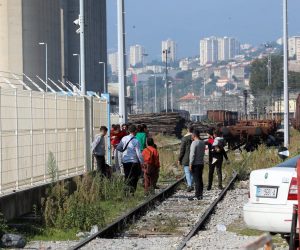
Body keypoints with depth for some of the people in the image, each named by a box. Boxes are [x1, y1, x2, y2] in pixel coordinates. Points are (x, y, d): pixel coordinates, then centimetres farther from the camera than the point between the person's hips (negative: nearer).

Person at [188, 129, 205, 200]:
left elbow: (192, 154, -17)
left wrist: (190, 164, -15)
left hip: (195, 164, -8)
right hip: (201, 163, 8)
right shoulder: (202, 143, 10)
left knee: (196, 180, -7)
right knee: (200, 179, 12)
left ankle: (197, 196, -7)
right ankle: (200, 195, 16)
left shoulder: (194, 143, -15)